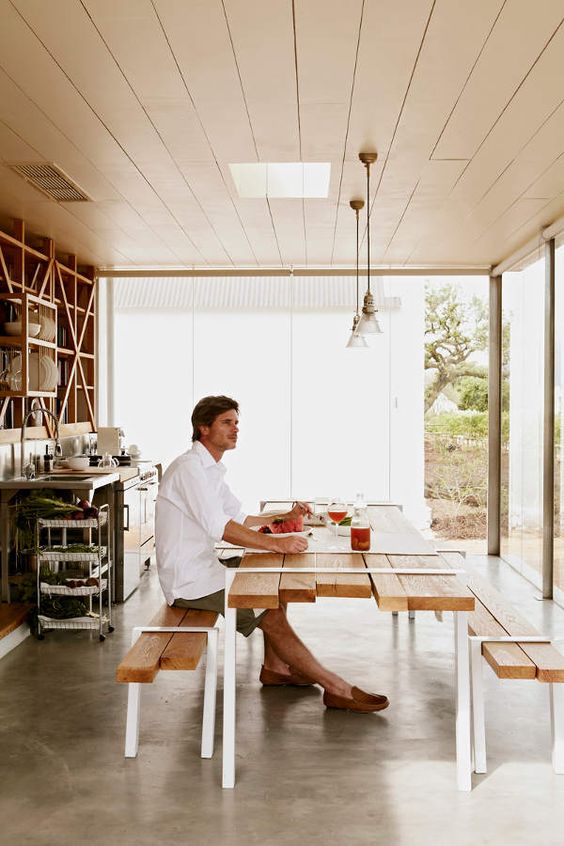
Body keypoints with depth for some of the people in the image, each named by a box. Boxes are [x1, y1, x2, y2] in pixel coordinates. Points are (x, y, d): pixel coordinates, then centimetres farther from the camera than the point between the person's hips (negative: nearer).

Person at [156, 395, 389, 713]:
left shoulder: (211, 469, 14)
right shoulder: (190, 467, -18)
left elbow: (240, 518, 21)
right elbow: (219, 527, -27)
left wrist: (285, 517, 14)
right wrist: (276, 543, -28)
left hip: (203, 568, 10)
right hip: (188, 581, -10)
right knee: (272, 616, -15)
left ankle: (274, 668, 16)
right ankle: (337, 689, -7)